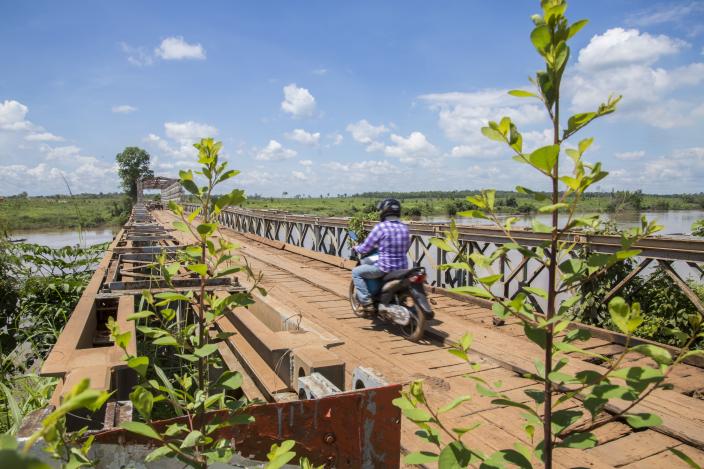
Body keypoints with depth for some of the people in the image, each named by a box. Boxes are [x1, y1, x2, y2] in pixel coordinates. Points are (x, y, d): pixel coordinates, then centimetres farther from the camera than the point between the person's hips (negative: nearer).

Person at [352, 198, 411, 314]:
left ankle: (367, 303, 2)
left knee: (356, 272, 10)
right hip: (402, 268, 6)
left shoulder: (381, 227, -13)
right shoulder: (404, 227, 4)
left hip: (384, 268, -6)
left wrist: (356, 248, 14)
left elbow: (365, 249, -7)